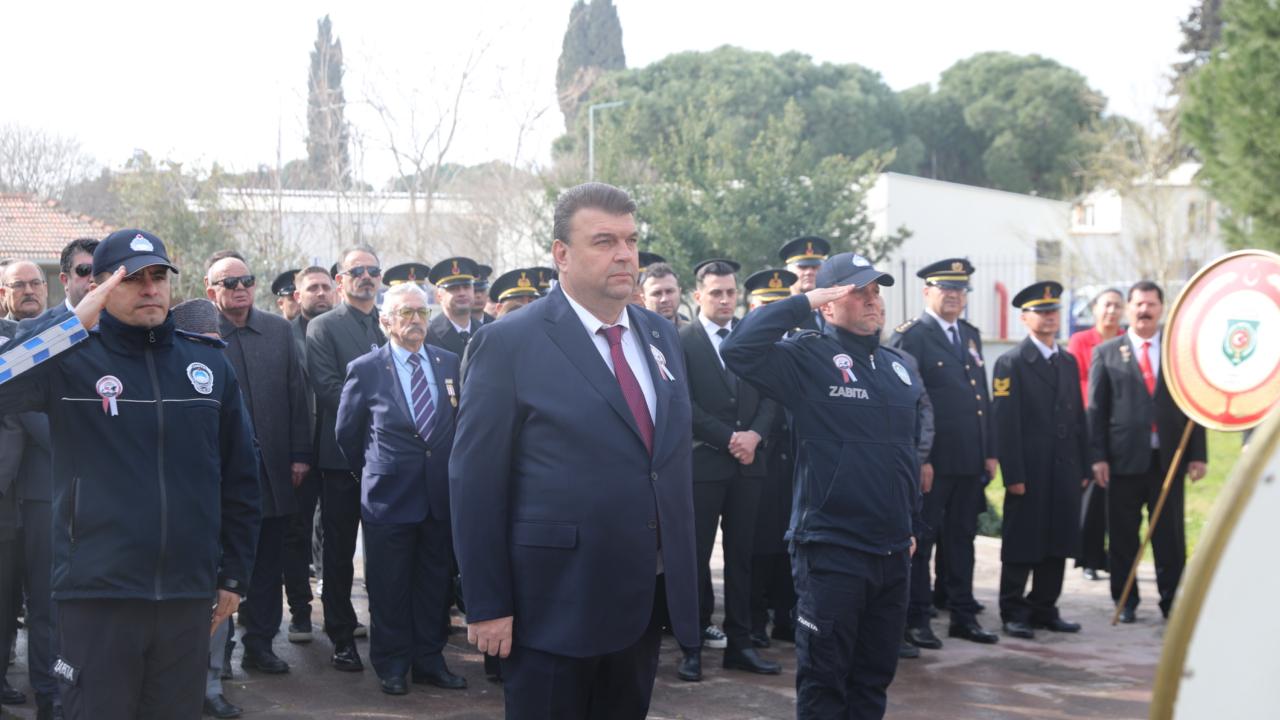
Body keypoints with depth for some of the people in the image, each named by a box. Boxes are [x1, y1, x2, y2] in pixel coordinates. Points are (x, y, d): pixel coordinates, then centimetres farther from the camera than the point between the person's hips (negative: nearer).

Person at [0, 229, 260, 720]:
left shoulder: (207, 361, 6)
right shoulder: (72, 360, -3)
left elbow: (239, 475, 12)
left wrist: (234, 574, 12)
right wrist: (75, 324, -25)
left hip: (188, 596, 3)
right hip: (97, 595, -3)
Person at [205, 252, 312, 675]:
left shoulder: (279, 330, 8)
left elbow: (297, 396, 9)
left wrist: (300, 454, 4)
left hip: (273, 469, 4)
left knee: (268, 562, 10)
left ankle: (260, 643, 20)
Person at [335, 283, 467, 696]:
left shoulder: (450, 364, 5)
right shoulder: (365, 369, -4)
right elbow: (347, 433, 6)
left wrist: (449, 470, 13)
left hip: (441, 494, 3)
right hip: (389, 495, -3)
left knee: (436, 583, 10)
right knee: (390, 586, 5)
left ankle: (429, 661, 21)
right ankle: (391, 665, 17)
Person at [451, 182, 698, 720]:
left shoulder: (659, 335, 9)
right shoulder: (508, 344, -11)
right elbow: (476, 483, -11)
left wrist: (682, 573, 14)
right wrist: (487, 607, -13)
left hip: (648, 601, 6)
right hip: (556, 605, -6)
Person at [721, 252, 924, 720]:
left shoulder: (902, 366, 13)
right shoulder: (807, 359, -8)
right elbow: (738, 349, -26)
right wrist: (804, 302, -20)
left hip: (893, 551, 6)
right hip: (831, 550, -6)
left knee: (875, 676, 15)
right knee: (824, 680, 3)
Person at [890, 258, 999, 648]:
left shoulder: (971, 335, 16)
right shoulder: (909, 337, -8)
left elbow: (983, 395, 19)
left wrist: (989, 452, 14)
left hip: (969, 460, 7)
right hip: (929, 461, -7)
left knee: (961, 538, 14)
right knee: (921, 539, 0)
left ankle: (963, 615, 22)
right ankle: (915, 620, 7)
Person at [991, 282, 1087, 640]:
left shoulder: (1068, 362, 15)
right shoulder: (1011, 363, -5)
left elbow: (1078, 418, 16)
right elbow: (1005, 423, -10)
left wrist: (1083, 468, 11)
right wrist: (1013, 475, -15)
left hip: (1064, 472, 6)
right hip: (1029, 473, -6)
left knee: (1058, 545, 9)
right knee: (1021, 546, 1)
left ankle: (1044, 609, 20)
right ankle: (1014, 613, 10)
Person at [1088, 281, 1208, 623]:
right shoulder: (1106, 353, 5)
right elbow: (1096, 409, 2)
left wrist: (1198, 454, 0)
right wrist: (1097, 456, -6)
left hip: (1170, 459, 1)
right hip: (1124, 458, -1)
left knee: (1170, 537, 5)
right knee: (1123, 537, 5)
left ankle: (1172, 602, 16)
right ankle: (1126, 603, 17)